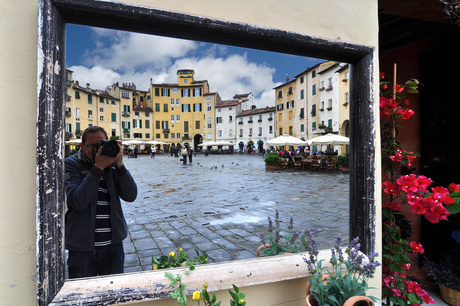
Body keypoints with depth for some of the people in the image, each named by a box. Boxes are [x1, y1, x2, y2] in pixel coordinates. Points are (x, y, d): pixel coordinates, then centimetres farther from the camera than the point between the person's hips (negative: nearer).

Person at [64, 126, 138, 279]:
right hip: (82, 248, -3)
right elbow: (77, 202, -19)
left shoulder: (112, 164, 4)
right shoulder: (72, 164, -4)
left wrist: (119, 165, -17)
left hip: (113, 245, 3)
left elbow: (130, 196, -7)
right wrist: (98, 167, -22)